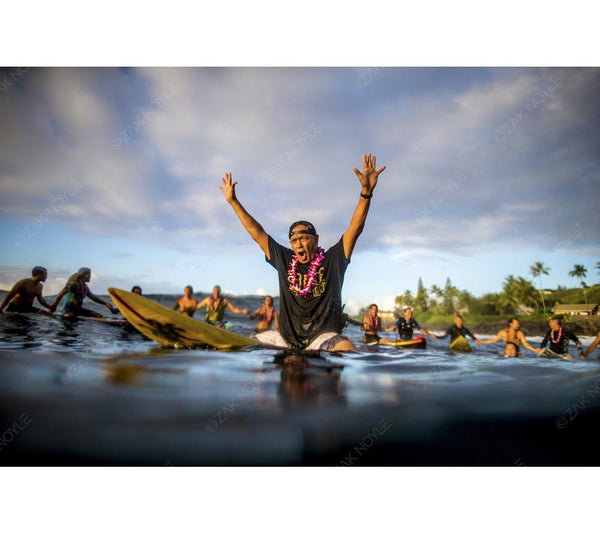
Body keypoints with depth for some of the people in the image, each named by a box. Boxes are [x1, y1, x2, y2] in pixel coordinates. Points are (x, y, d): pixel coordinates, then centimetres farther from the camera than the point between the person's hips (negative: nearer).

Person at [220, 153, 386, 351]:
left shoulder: (332, 260, 0)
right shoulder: (284, 260, 8)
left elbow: (355, 228, -7)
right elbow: (256, 233, 11)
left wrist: (366, 192, -18)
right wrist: (233, 201, 13)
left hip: (323, 337, -4)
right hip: (285, 336, 4)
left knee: (347, 348, -34)